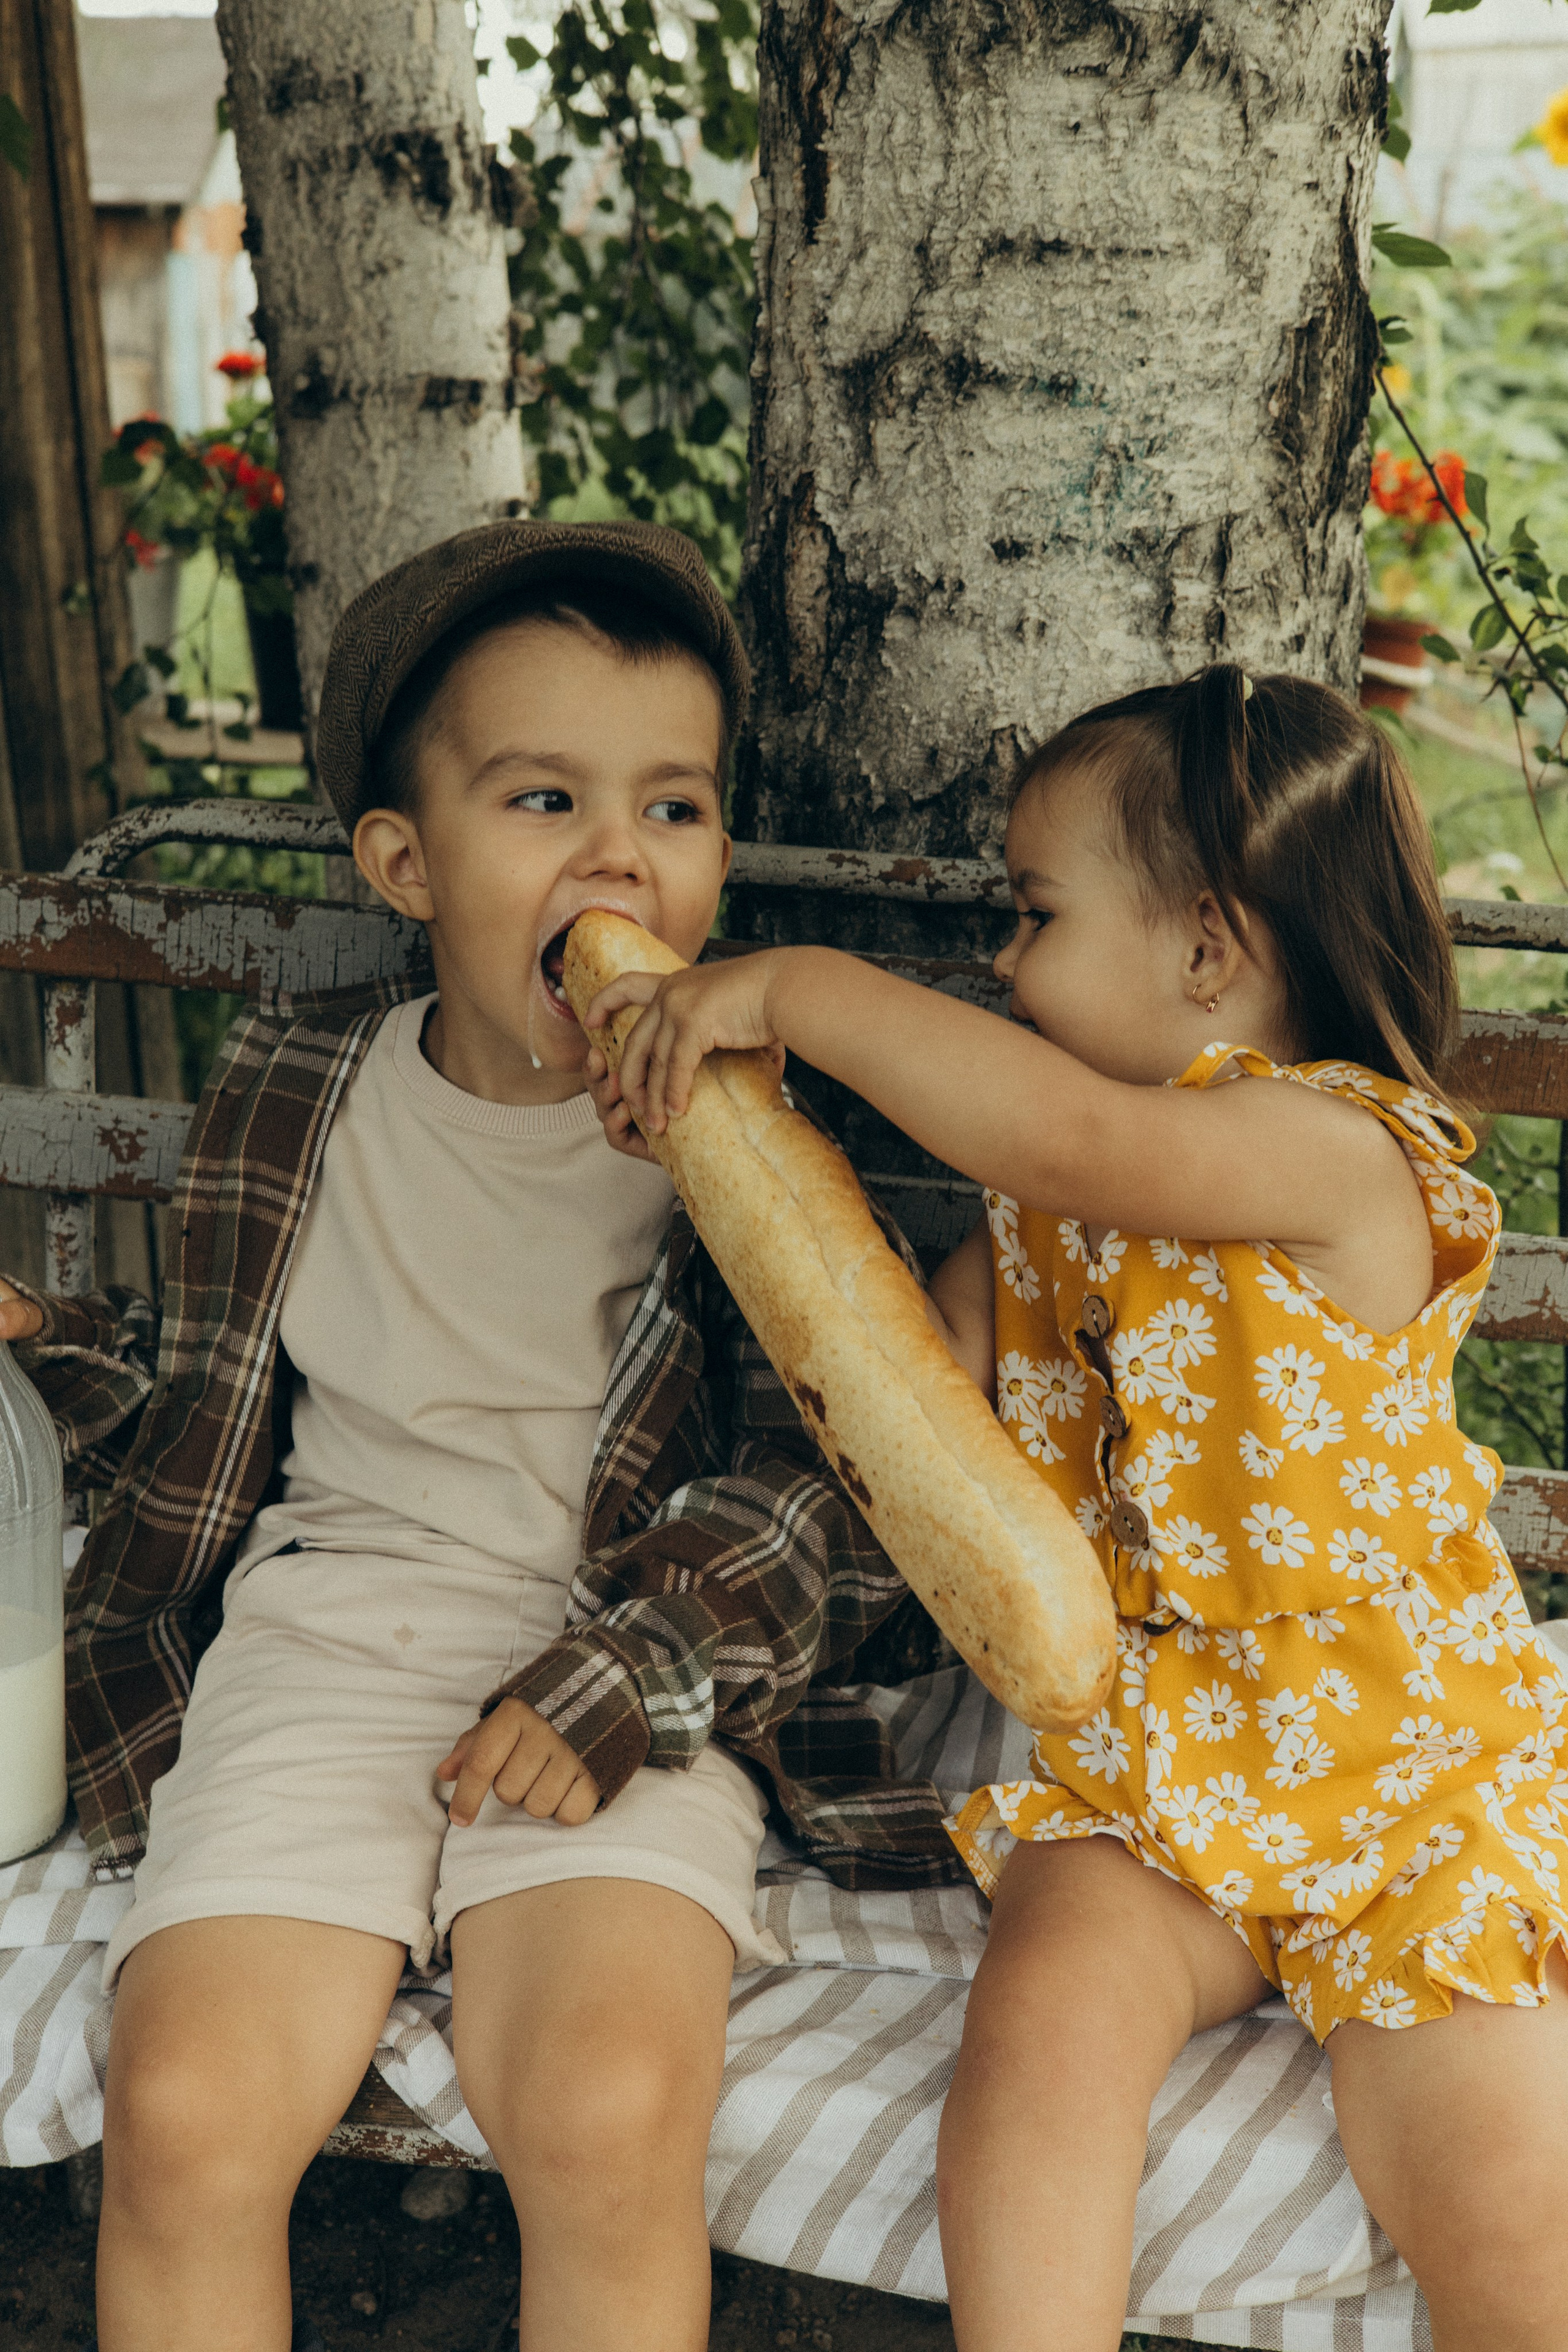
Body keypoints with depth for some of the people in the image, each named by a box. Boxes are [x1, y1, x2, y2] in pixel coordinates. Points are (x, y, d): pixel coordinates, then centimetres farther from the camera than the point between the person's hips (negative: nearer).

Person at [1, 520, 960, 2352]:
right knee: (187, 2115, -21)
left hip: (631, 1679, -2)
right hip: (323, 1641, 2)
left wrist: (629, 1673, -14)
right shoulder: (287, 1095, 7)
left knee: (614, 2115, -27)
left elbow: (820, 1474, -2)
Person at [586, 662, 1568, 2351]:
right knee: (1043, 2012, -25)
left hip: (1411, 1769, -5)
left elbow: (1077, 1142, -33)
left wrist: (798, 990, -24)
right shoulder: (1044, 1205, 9)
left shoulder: (1343, 1150, -16)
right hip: (1143, 1760, 5)